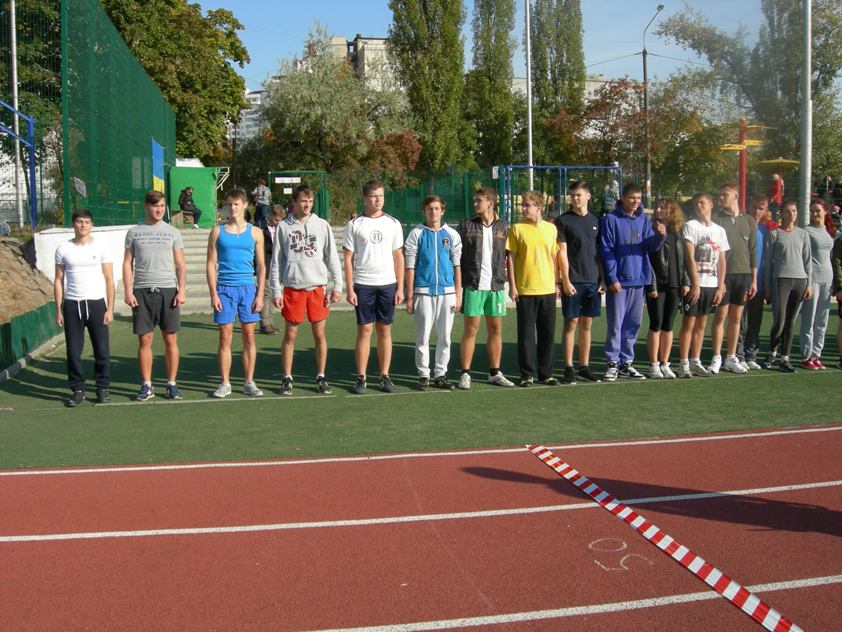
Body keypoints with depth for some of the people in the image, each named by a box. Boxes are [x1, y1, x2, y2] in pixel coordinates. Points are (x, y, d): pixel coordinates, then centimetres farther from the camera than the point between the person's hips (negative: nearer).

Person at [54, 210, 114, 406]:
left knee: (102, 350, 0)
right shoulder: (63, 248, 6)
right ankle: (77, 390, 13)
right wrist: (58, 309, 3)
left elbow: (109, 279, 2)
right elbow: (58, 280, 9)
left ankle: (102, 388, 12)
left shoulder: (100, 247, 2)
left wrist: (110, 308, -5)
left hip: (96, 303, -1)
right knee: (73, 351, 3)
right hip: (71, 304, 1)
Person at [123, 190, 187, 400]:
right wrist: (128, 292, -2)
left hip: (168, 290, 0)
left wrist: (182, 290, -5)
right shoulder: (134, 232, 9)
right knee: (145, 340, 2)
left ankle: (172, 384, 10)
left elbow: (180, 265, 7)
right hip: (142, 292, 0)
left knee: (170, 339, 1)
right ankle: (146, 386, 10)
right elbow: (127, 264, 8)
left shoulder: (172, 232, 9)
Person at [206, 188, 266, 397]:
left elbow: (261, 266, 8)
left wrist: (260, 294, 0)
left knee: (249, 336, 4)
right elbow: (211, 264, 4)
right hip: (224, 288, 0)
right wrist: (213, 294, -5)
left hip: (248, 288, 1)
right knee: (225, 337, 2)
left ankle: (249, 382, 12)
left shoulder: (255, 232, 7)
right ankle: (225, 383, 10)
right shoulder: (218, 232, 5)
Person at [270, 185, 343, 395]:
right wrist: (276, 291, -2)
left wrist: (337, 285, 0)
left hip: (317, 286, 1)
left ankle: (321, 377, 16)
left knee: (319, 334, 5)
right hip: (292, 287, -1)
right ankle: (287, 378, 15)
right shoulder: (283, 227, 2)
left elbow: (332, 257, 5)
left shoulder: (322, 225, 4)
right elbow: (276, 261, 3)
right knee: (290, 335, 5)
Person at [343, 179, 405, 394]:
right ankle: (361, 378, 7)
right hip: (363, 285, -2)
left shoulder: (393, 224, 7)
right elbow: (348, 259, 1)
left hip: (387, 284, 2)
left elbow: (398, 257, 9)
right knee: (364, 330, -1)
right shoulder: (354, 224, 1)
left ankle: (385, 376, 12)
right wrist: (349, 289, -5)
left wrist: (400, 287, 3)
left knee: (385, 330, 6)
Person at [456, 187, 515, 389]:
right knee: (470, 329, -2)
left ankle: (495, 373, 18)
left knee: (495, 329, 8)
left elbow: (506, 256, 16)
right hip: (473, 286, -3)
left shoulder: (502, 227, 9)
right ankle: (465, 374, 5)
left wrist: (503, 278, 5)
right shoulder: (466, 225, 1)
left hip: (496, 286, 3)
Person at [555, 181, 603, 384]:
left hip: (593, 281, 4)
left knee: (586, 325, 8)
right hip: (573, 281, -4)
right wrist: (566, 281, -12)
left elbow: (600, 252, 14)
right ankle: (569, 368, 4)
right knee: (571, 324, -2)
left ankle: (584, 367, 15)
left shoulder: (595, 221, 12)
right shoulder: (563, 220, -1)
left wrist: (603, 279, 8)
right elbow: (562, 253, -6)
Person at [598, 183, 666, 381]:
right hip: (618, 280, -5)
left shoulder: (643, 219, 10)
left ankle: (626, 362, 20)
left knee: (632, 325, 11)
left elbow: (650, 246, 5)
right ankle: (613, 363, 6)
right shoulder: (611, 219, -6)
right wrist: (612, 278, -13)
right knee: (615, 324, -2)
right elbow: (606, 251, -8)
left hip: (638, 279, 5)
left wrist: (660, 235, -16)